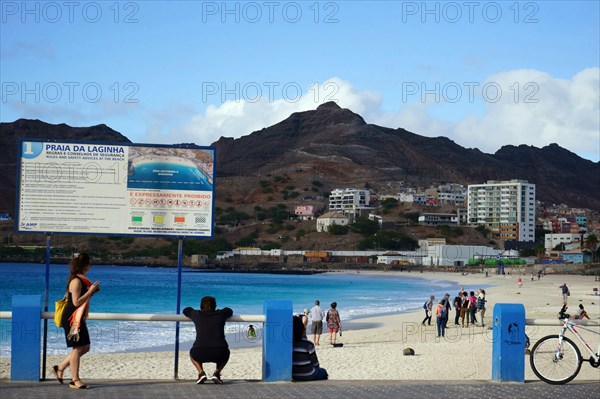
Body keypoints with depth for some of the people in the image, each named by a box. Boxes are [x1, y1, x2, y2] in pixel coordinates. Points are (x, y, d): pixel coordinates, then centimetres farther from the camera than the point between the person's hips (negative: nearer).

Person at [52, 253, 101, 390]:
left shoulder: (81, 279, 14)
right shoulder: (76, 281, -17)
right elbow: (76, 302, -22)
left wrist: (92, 291, 9)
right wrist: (90, 291, -20)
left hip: (78, 318, 10)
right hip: (72, 318, -10)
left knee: (85, 347, 13)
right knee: (78, 348, -5)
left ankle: (59, 368, 21)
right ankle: (75, 380, 2)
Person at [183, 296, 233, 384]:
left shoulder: (197, 315, 12)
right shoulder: (221, 314, 13)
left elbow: (186, 310, 35)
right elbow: (229, 311, 38)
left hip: (200, 354, 0)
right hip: (219, 354, 0)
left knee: (192, 353, 36)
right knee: (225, 353, 37)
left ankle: (201, 373, 10)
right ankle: (217, 373, 11)